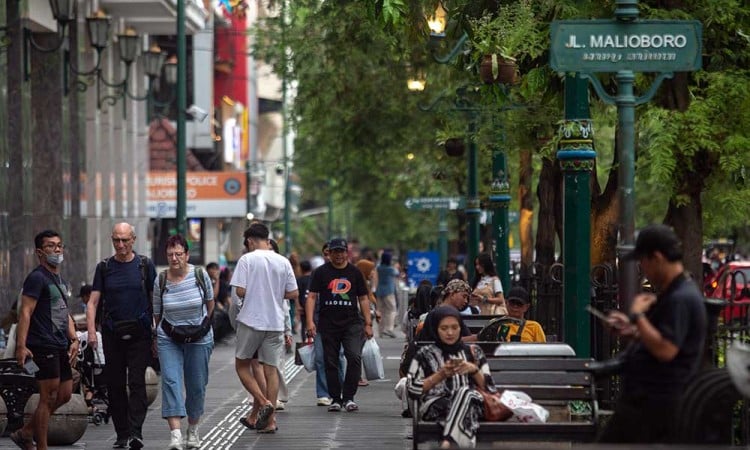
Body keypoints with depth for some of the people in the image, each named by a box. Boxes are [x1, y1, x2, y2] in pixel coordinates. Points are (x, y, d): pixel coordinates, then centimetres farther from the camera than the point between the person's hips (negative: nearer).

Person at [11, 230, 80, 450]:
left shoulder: (61, 281, 20)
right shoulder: (37, 278, -9)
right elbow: (25, 312, -17)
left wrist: (73, 340, 12)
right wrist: (21, 346, -25)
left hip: (60, 348, 9)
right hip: (43, 347, -9)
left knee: (65, 395, 12)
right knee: (49, 397, -6)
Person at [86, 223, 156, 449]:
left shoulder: (145, 265, 4)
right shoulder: (104, 267, 7)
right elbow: (93, 301, 3)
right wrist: (91, 331, -10)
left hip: (139, 334, -2)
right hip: (112, 334, 2)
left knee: (137, 382, -12)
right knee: (115, 385, 4)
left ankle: (136, 432, -18)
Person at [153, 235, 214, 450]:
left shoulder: (200, 275, -8)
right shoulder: (161, 281, -6)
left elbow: (210, 303, 10)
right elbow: (157, 313, 7)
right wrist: (163, 332, 11)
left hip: (199, 340, 0)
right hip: (169, 340, 0)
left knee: (196, 385, 7)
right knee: (170, 381, -15)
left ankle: (193, 430, 27)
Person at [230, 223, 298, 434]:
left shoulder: (247, 259, -6)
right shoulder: (283, 262, 5)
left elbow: (240, 291, -12)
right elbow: (293, 293, 4)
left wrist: (253, 293, 9)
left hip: (251, 321, -4)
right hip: (275, 322, 4)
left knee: (241, 365, 11)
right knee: (271, 370, 6)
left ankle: (264, 403, -6)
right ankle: (269, 420, 5)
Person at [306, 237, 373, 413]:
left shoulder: (354, 272, 9)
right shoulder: (321, 272, 4)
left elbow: (363, 298, 13)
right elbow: (312, 296, 1)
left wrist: (368, 323, 7)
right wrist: (310, 321, -10)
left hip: (352, 323, 0)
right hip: (328, 324, 0)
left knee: (355, 357, -16)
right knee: (331, 362, 4)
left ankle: (348, 397, -7)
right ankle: (335, 399, 15)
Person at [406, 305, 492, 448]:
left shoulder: (473, 352, 20)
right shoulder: (425, 354, 15)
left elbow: (488, 388, 14)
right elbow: (412, 389, 3)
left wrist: (474, 370, -5)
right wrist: (440, 375, -7)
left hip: (471, 403, 1)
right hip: (436, 406, -1)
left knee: (464, 392, -38)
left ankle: (447, 442, -60)